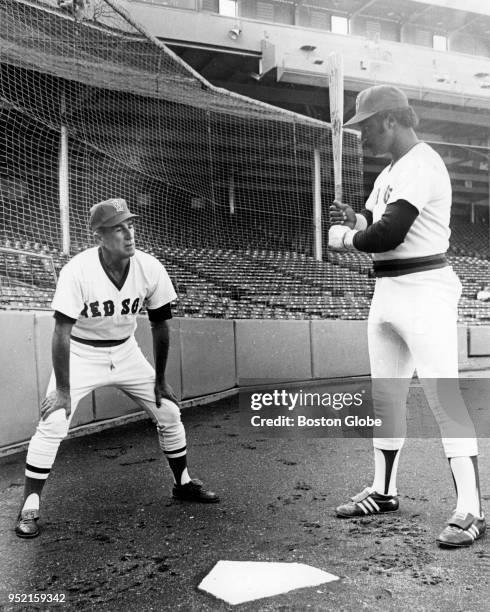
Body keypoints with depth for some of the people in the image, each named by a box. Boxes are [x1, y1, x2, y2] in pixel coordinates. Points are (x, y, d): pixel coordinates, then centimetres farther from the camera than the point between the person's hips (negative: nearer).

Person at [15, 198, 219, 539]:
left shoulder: (150, 268, -16)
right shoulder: (78, 271, -26)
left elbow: (160, 325, -5)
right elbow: (62, 332, -24)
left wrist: (160, 379, 0)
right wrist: (63, 390, -24)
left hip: (126, 353, 4)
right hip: (81, 355, -3)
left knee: (169, 413, 4)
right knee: (52, 425, -16)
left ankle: (183, 484, 27)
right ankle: (30, 508, 2)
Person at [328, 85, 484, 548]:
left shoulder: (421, 165, -12)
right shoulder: (389, 173, 18)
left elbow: (390, 233, -23)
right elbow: (372, 226, 19)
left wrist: (343, 237, -6)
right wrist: (353, 220, -3)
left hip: (424, 292, -10)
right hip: (387, 292, 10)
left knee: (445, 398, -9)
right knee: (384, 397, 14)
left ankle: (471, 510, -1)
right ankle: (384, 491, 27)